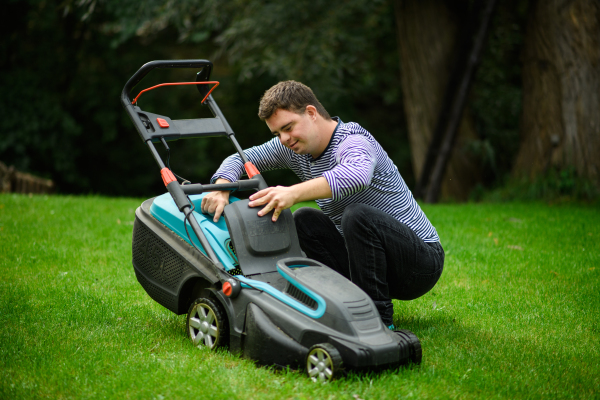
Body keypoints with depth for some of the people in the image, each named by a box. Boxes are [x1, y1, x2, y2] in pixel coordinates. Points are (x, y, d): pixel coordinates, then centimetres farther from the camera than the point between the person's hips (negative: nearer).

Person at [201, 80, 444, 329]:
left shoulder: (352, 141, -21)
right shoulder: (292, 148, 4)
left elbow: (357, 176, -45)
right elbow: (240, 159, 7)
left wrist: (294, 192, -54)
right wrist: (221, 188, -14)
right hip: (364, 259, 7)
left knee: (358, 215, -33)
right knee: (304, 221, -10)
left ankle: (378, 320, -24)